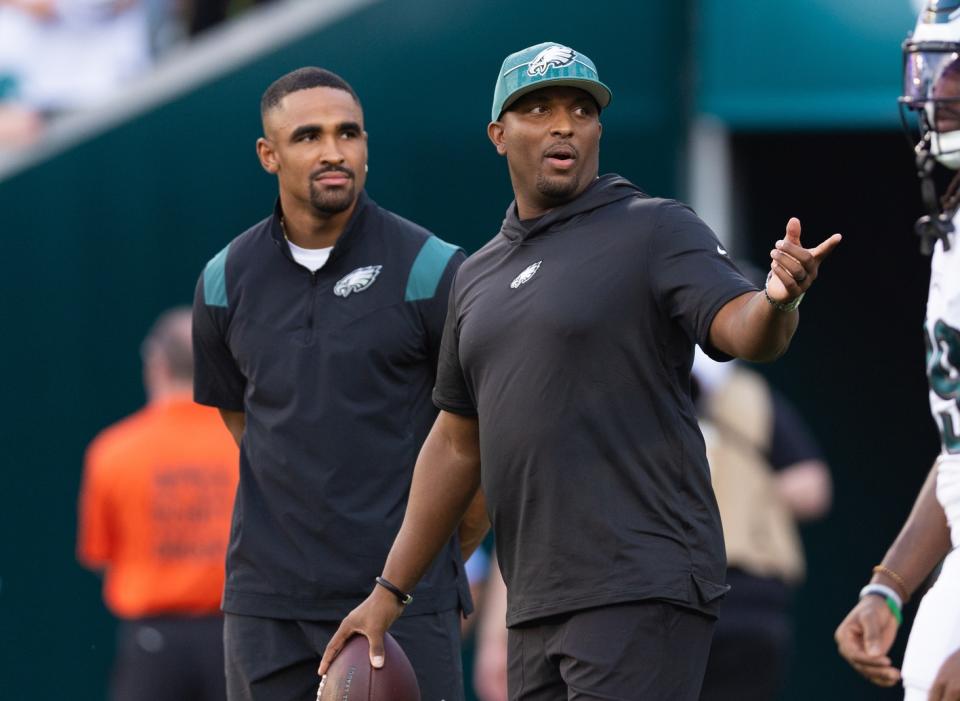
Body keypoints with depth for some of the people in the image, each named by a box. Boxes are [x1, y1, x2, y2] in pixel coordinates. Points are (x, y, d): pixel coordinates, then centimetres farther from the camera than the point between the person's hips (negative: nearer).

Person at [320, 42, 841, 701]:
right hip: (535, 612, 7)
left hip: (644, 594, -7)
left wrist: (775, 301, -41)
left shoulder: (656, 230, -1)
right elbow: (457, 444, 24)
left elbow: (740, 330, -17)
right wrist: (390, 592, 22)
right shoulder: (478, 278, 19)